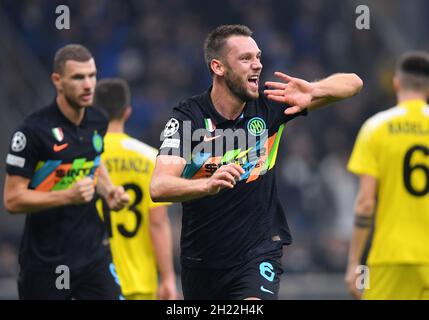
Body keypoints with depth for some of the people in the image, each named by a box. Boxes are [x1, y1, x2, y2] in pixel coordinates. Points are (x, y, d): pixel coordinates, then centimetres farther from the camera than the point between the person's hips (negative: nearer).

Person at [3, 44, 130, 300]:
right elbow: (13, 199, -15)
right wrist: (68, 196, -25)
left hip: (94, 256, 5)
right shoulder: (34, 130, -15)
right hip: (44, 264, -5)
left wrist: (109, 190, 6)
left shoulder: (98, 121, 5)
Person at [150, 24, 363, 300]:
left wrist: (312, 92, -29)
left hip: (259, 252, -1)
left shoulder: (268, 106, -8)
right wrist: (207, 185, -48)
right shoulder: (188, 118, -15)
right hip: (201, 258, 1)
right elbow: (159, 188, -27)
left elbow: (352, 83, -7)